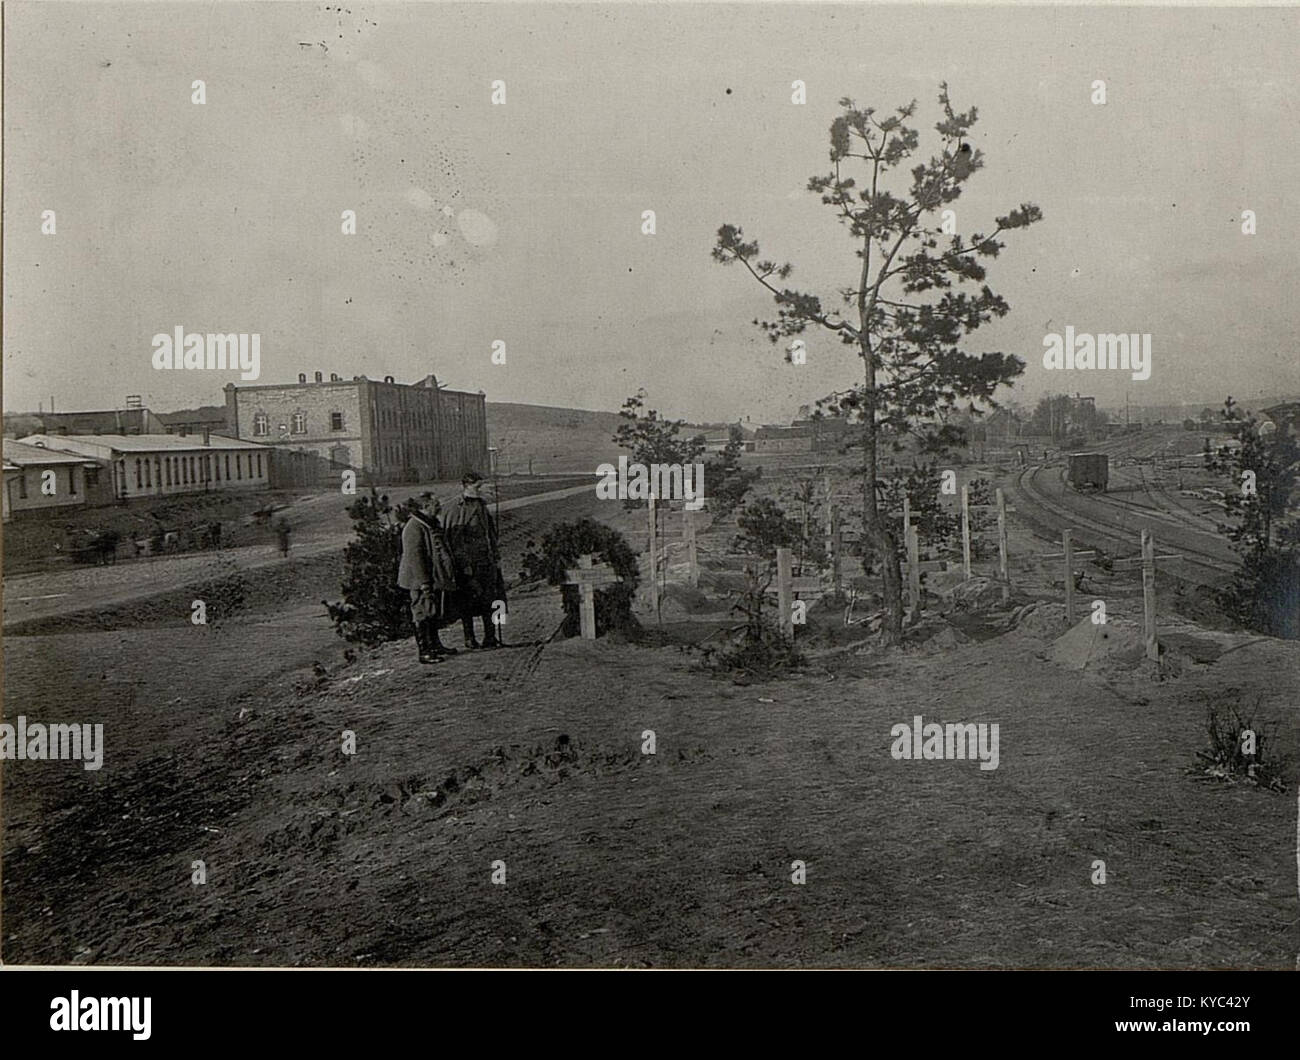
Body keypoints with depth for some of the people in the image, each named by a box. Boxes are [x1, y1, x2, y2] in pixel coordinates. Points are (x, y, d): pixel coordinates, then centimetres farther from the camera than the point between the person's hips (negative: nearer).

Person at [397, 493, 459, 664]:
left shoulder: (433, 524, 14)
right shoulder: (414, 527, -18)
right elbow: (414, 556, -22)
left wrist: (449, 576, 23)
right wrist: (424, 583, -24)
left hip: (436, 579, 10)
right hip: (421, 581, -10)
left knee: (434, 614, 18)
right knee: (423, 616, -5)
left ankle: (434, 645, 29)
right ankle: (424, 651, -1)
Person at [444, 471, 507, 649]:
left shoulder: (481, 506, 13)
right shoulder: (458, 510, -10)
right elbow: (455, 540, -13)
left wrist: (496, 557, 15)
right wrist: (464, 564, -17)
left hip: (486, 561, 7)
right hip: (469, 562, -7)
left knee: (490, 599, 7)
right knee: (468, 601, 0)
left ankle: (490, 637, 14)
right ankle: (469, 638, 8)